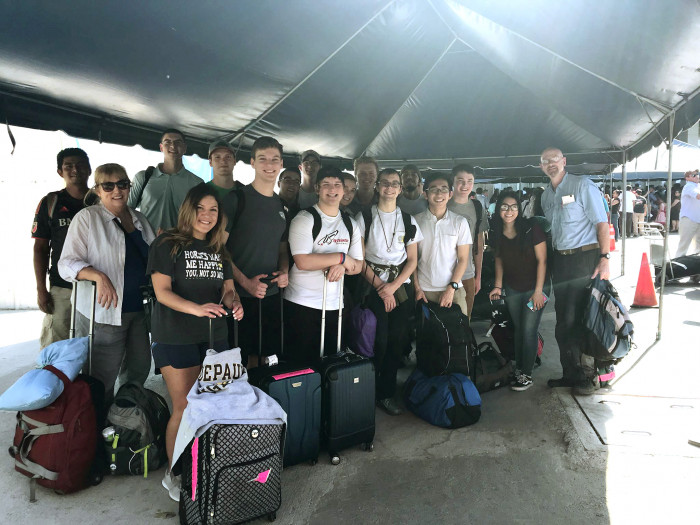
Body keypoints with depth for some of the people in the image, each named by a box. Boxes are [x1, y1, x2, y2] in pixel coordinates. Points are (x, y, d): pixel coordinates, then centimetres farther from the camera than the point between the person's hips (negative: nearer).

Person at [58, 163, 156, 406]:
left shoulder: (139, 219, 13)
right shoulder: (87, 218, -5)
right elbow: (67, 264, -12)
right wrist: (99, 276, -28)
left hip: (139, 310, 6)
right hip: (104, 311, -6)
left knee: (140, 367, 15)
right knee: (104, 376, 1)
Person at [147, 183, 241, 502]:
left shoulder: (219, 251, 14)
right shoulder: (167, 245, -4)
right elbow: (162, 291, -11)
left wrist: (233, 303, -8)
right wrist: (197, 308, -27)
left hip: (214, 338, 5)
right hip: (175, 340, -5)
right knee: (183, 409, -2)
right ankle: (173, 473, 18)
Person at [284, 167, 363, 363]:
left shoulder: (350, 224, 11)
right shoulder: (304, 219, -8)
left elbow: (358, 265, 8)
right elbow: (303, 261, -21)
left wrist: (342, 267, -15)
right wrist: (342, 258, -14)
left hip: (334, 305, 5)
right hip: (301, 304, -5)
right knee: (300, 362, 4)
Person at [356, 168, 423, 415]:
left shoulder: (408, 221, 10)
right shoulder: (364, 217, 2)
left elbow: (412, 261, 7)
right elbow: (359, 258, -2)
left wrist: (392, 286, -7)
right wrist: (380, 287, -9)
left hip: (400, 286, 3)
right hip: (372, 286, -3)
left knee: (396, 341, 3)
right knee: (379, 341, -7)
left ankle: (387, 394, 18)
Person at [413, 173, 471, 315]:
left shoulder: (460, 222, 2)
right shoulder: (416, 221, 3)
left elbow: (463, 259, 1)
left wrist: (451, 288, -7)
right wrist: (417, 288, -2)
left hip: (453, 289, 0)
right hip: (423, 290, 0)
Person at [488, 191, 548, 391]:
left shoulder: (531, 228, -15)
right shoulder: (496, 235, -1)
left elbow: (542, 260, -12)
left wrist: (538, 290, -14)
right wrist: (498, 286, 5)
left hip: (533, 288, -4)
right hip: (511, 289, 4)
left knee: (529, 331, -3)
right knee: (518, 329, 13)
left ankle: (527, 375, 9)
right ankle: (518, 369, 25)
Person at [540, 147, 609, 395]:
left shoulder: (582, 186, -5)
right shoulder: (546, 195, 14)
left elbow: (602, 223, -10)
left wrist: (604, 258, -19)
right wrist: (550, 261, 11)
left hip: (584, 258, -6)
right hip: (560, 261, 6)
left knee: (582, 318, -4)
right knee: (563, 320, 10)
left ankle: (587, 376, 10)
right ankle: (570, 374, 22)